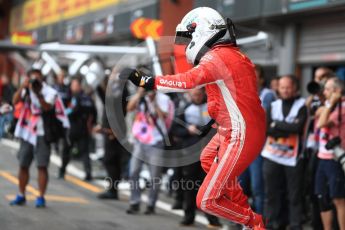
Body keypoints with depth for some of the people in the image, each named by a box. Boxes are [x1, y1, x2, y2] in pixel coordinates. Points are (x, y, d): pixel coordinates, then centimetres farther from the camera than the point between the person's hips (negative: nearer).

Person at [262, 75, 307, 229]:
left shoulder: (302, 105, 1)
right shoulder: (273, 106, 10)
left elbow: (298, 127, -15)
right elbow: (265, 128, -4)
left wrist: (276, 124, -7)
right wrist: (288, 130, -13)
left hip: (293, 157, -3)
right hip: (272, 156, 3)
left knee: (295, 195, 0)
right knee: (272, 193, 6)